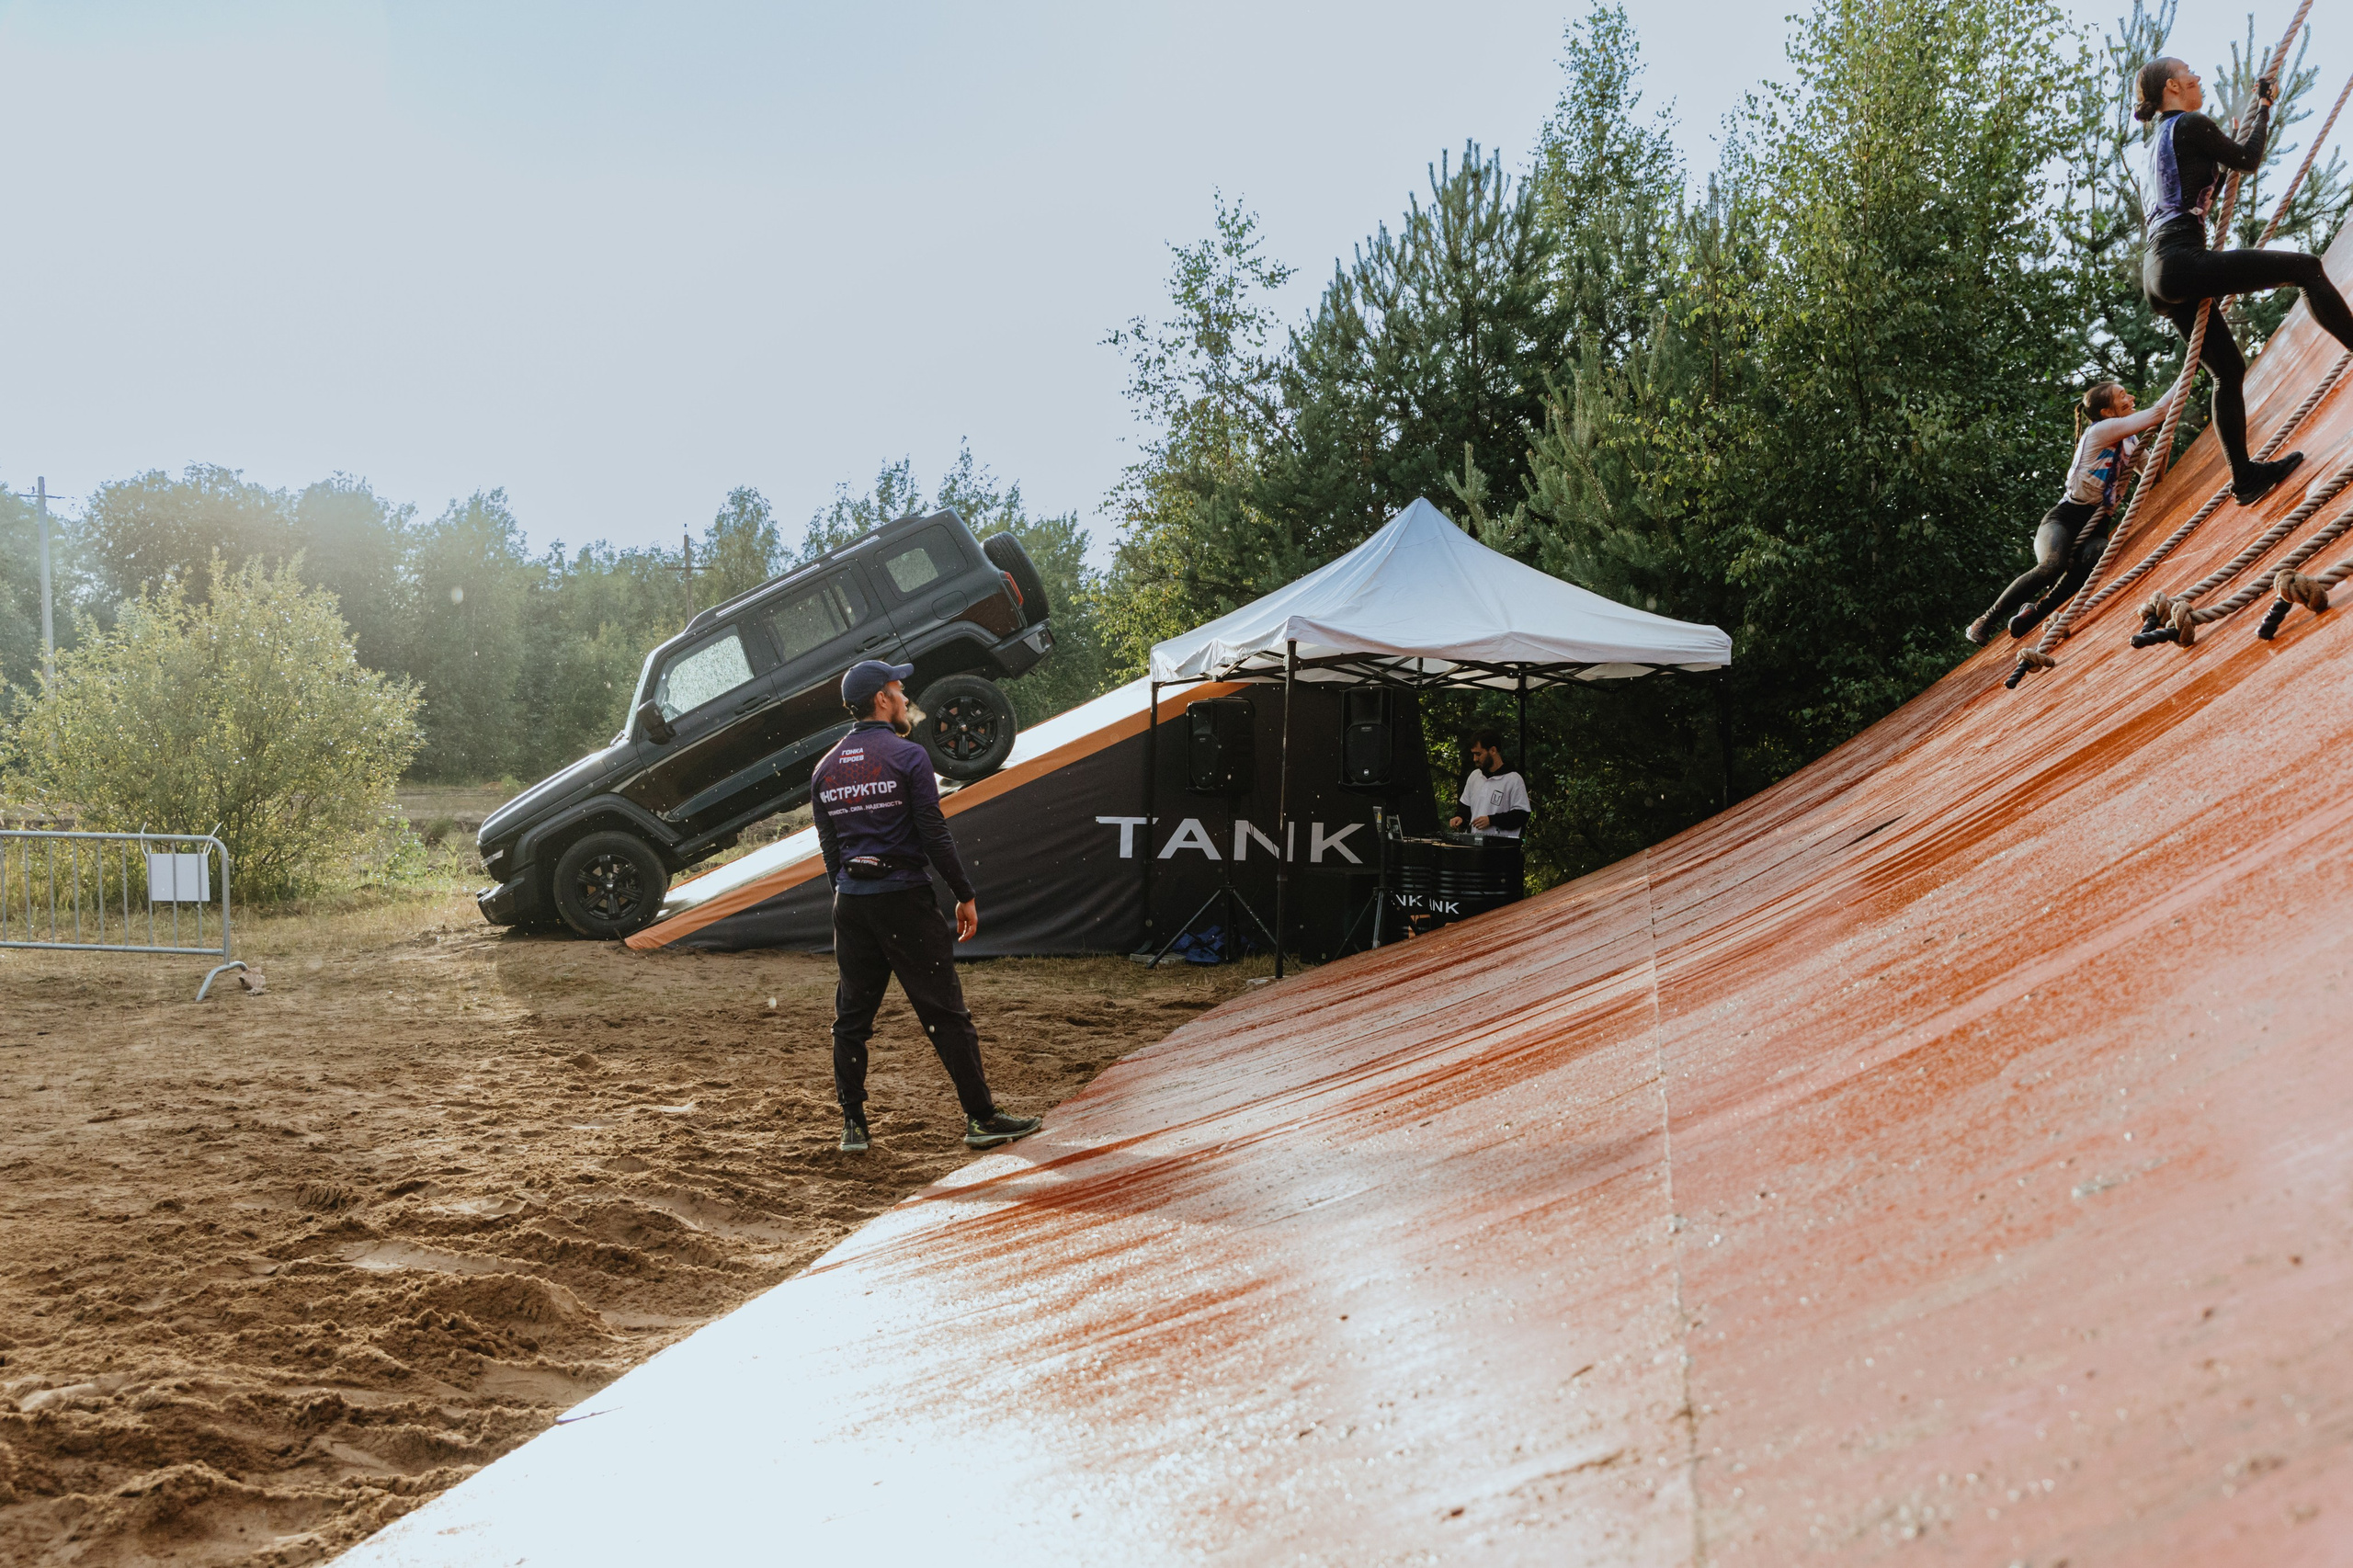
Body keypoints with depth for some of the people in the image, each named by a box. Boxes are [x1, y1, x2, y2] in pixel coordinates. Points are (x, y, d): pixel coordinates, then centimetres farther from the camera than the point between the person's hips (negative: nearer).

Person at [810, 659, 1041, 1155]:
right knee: (945, 1012, -1)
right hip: (904, 898, -5)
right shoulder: (908, 756, -8)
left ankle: (853, 1125, 14)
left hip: (850, 903, 6)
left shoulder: (826, 769, 9)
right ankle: (981, 1118, 3)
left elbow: (829, 849, 13)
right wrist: (965, 896, -5)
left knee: (851, 1016, 12)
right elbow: (934, 835, -11)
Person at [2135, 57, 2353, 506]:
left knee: (2228, 371, 13)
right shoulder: (2190, 125, -1)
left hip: (2159, 275, 10)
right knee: (2307, 268, -11)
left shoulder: (2158, 141, 26)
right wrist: (2264, 108, 15)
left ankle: (2244, 477, 16)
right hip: (2181, 262, -10)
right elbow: (2249, 161, 3)